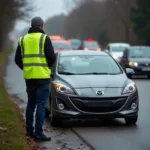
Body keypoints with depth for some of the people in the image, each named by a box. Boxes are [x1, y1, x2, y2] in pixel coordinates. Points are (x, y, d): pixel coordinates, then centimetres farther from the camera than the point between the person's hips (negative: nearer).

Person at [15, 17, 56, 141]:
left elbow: (17, 59, 9)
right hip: (42, 76, -5)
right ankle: (38, 133, -9)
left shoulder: (23, 39, 9)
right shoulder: (44, 38, -5)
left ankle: (29, 131, 19)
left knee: (31, 104, 16)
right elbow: (51, 57, -8)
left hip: (29, 77, 5)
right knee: (41, 105, -4)